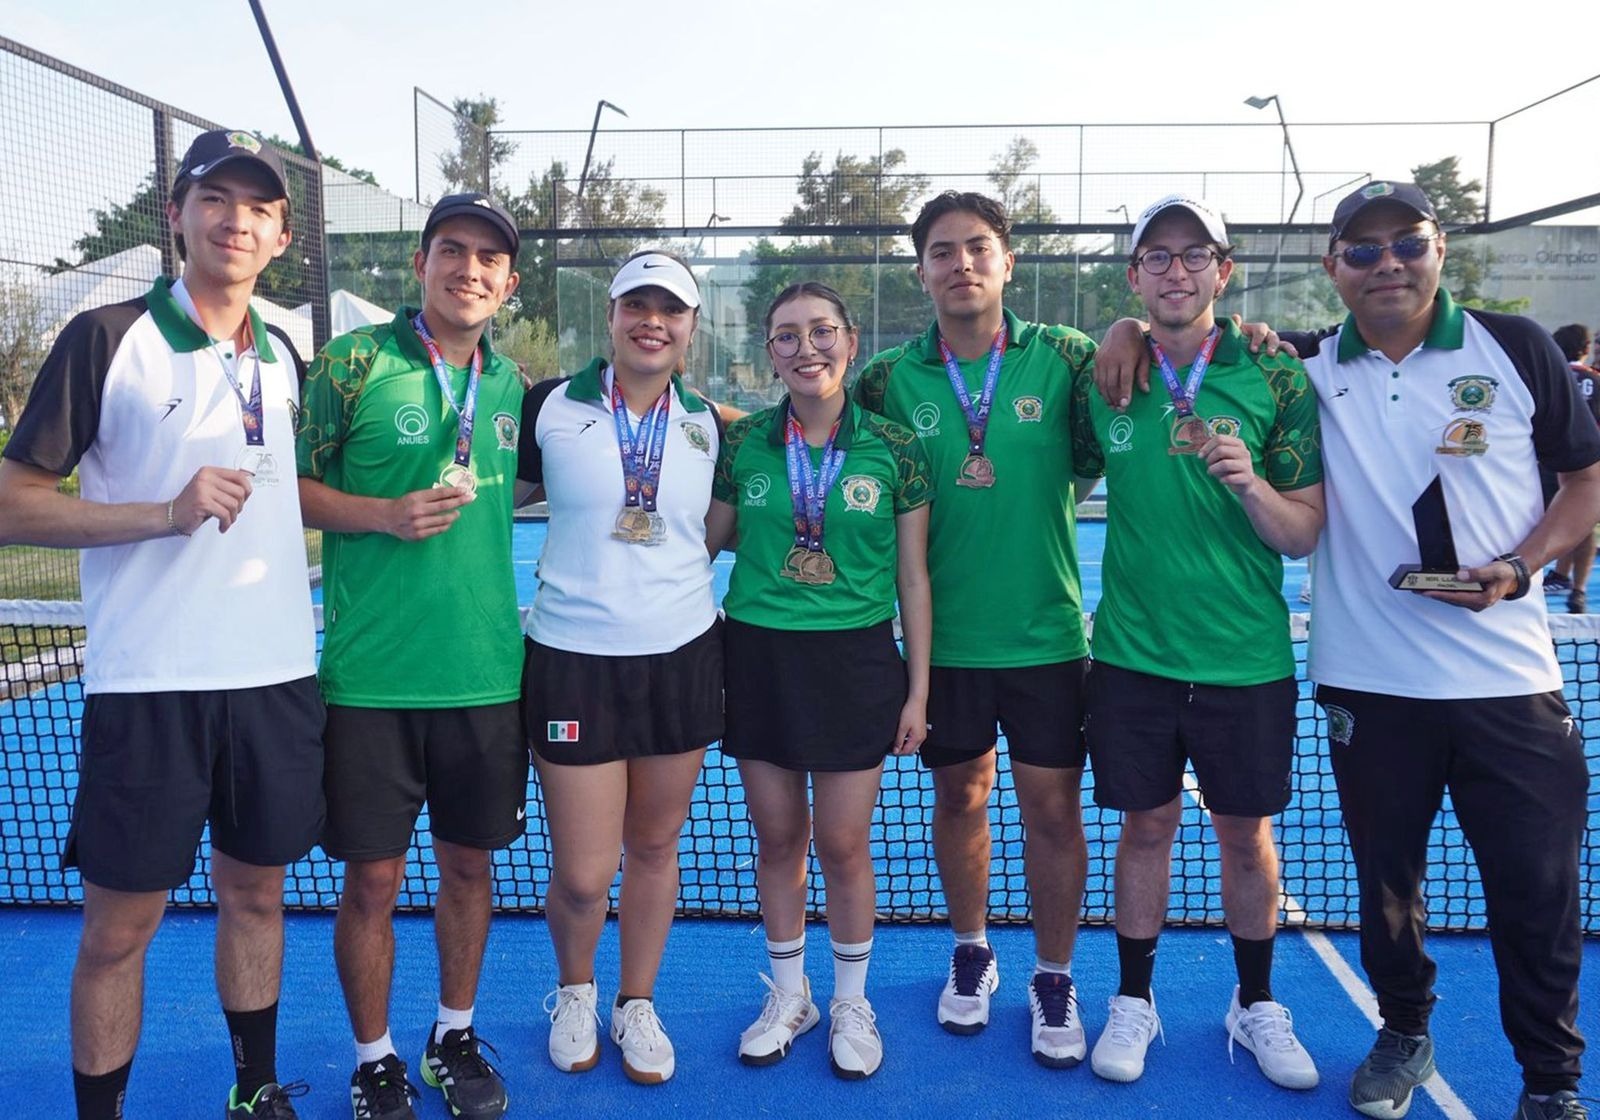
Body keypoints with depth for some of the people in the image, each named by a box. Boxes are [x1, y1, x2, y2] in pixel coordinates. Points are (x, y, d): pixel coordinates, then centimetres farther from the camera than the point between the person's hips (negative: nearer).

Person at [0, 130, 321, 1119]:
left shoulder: (286, 360, 10)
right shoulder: (106, 341, -5)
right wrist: (167, 513, -18)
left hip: (278, 675, 5)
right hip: (148, 684, -4)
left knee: (256, 895, 16)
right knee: (118, 928, 5)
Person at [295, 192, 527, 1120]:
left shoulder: (511, 381, 8)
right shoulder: (354, 362, -5)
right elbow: (291, 485, -3)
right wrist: (388, 513, -16)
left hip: (488, 669, 4)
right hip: (373, 672, -4)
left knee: (471, 861, 14)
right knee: (373, 875, 6)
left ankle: (455, 1037, 34)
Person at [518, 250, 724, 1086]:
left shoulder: (707, 424, 4)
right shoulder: (550, 408, -5)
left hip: (682, 656, 3)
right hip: (574, 658, -2)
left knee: (653, 846, 13)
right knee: (582, 873, 2)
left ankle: (636, 1005, 36)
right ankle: (574, 991, 35)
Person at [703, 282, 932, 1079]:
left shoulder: (894, 450, -4)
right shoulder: (741, 444, -1)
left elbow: (913, 579, 0)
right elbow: (706, 545, 10)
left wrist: (918, 690, 0)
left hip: (856, 661, -1)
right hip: (758, 656, 2)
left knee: (842, 845, 6)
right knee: (776, 838, 11)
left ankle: (851, 1004, 30)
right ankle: (787, 995, 34)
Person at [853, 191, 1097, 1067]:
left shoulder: (1061, 357, -4)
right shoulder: (891, 379, -2)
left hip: (1045, 633, -1)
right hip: (944, 634, 1)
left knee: (1053, 809, 6)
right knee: (960, 797, 15)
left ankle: (1054, 978, 26)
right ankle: (970, 953, 37)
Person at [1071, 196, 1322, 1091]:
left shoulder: (1278, 380, -4)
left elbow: (1304, 535, -6)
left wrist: (1251, 485, -22)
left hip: (1248, 657, 0)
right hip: (1133, 653, 1)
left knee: (1248, 833, 12)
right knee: (1147, 825, 11)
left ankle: (1257, 1004, 34)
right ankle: (1135, 1000, 29)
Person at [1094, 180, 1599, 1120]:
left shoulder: (1516, 347, 0)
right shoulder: (1308, 367, 2)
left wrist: (1518, 567, -10)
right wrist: (1132, 327, -8)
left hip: (1508, 677, -1)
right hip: (1369, 682, 1)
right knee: (1387, 877, 14)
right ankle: (1404, 1034, 38)